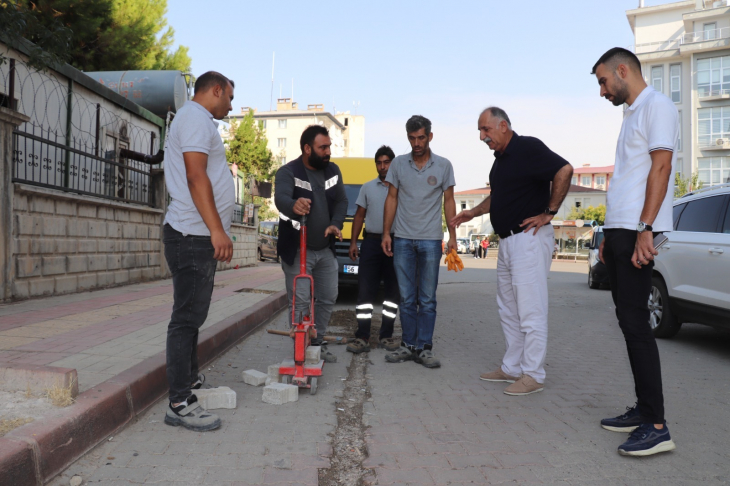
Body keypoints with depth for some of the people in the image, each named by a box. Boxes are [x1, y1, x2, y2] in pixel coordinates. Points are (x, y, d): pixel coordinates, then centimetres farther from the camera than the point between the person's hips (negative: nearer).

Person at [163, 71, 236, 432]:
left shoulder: (197, 120, 25)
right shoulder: (196, 117, -7)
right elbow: (195, 176, -19)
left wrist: (216, 231, 22)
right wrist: (217, 229, -23)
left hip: (199, 236, 11)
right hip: (193, 235, -11)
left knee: (192, 316, 16)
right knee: (187, 318, -8)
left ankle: (191, 382, 27)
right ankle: (180, 404, -3)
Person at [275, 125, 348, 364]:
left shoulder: (333, 170, 4)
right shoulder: (288, 172, -15)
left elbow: (341, 201, 6)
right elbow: (281, 198, -34)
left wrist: (335, 224, -14)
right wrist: (293, 205, -58)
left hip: (326, 250, 6)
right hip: (296, 251, -6)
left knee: (328, 299, 12)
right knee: (300, 303, -4)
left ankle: (317, 344, 29)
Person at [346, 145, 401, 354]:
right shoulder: (367, 188, 12)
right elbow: (359, 216, 13)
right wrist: (353, 242, 4)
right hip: (371, 243, 1)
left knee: (393, 291, 5)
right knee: (365, 291, -4)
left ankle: (387, 335, 15)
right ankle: (362, 337, -2)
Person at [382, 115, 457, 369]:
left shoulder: (444, 166, 3)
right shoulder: (398, 164, 5)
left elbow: (448, 201, 6)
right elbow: (392, 199, 7)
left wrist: (452, 236, 0)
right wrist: (386, 233, 1)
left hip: (430, 240, -1)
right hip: (402, 240, 1)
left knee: (427, 299, 3)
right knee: (406, 298, 7)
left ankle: (424, 348, 10)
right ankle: (408, 345, 16)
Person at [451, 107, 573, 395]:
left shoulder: (528, 148, -10)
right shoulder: (501, 158, 17)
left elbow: (564, 170, -22)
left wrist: (549, 213, -19)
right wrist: (472, 213, 21)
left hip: (530, 239, -10)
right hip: (507, 240, 10)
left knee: (530, 310, -5)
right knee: (508, 310, 14)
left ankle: (533, 375, 4)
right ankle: (511, 368, 24)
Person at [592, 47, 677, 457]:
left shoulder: (657, 106, -5)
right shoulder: (633, 113, 23)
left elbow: (660, 168, -15)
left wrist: (645, 230, -22)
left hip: (636, 231, -9)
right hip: (620, 230, 9)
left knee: (635, 323, -10)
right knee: (629, 320, 10)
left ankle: (656, 426, -3)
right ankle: (643, 409, 18)